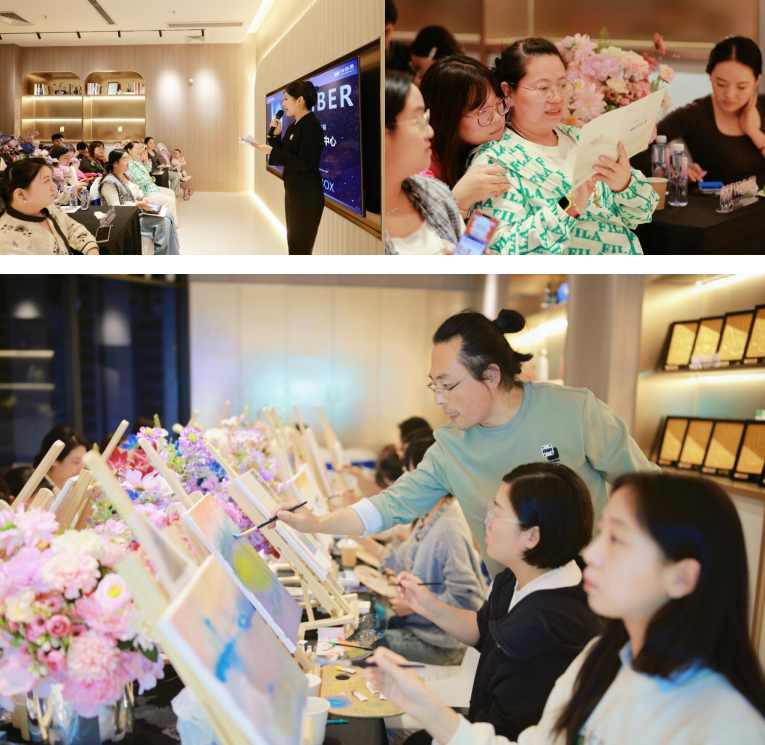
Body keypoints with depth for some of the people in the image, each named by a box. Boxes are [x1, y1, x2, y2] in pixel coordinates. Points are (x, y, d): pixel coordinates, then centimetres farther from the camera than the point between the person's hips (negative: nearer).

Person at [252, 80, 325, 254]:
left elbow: (303, 163, -23)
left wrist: (271, 151, -23)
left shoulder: (311, 125, -16)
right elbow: (286, 157, 16)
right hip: (293, 191, 10)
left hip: (307, 194, -10)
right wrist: (276, 135, 3)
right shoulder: (293, 126, 12)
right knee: (294, 243, 18)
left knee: (301, 247, -3)